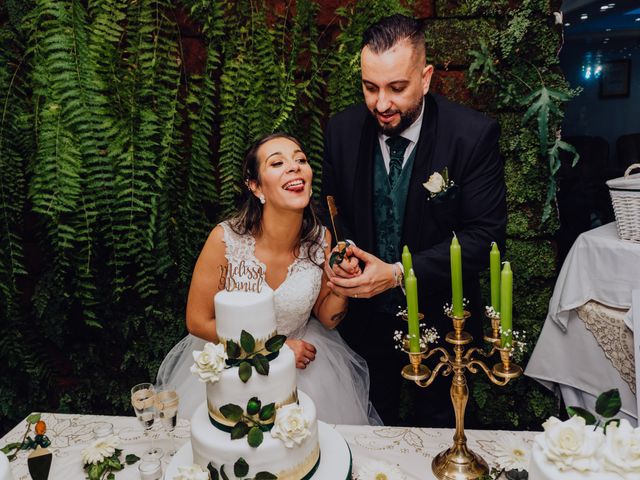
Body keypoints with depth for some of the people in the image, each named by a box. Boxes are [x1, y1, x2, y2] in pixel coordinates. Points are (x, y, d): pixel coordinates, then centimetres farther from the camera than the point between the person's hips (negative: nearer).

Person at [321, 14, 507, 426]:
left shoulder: (473, 135, -19)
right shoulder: (342, 130, -8)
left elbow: (486, 234, -19)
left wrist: (399, 273, -28)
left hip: (438, 318, -2)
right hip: (364, 316, 3)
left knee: (434, 424, 23)